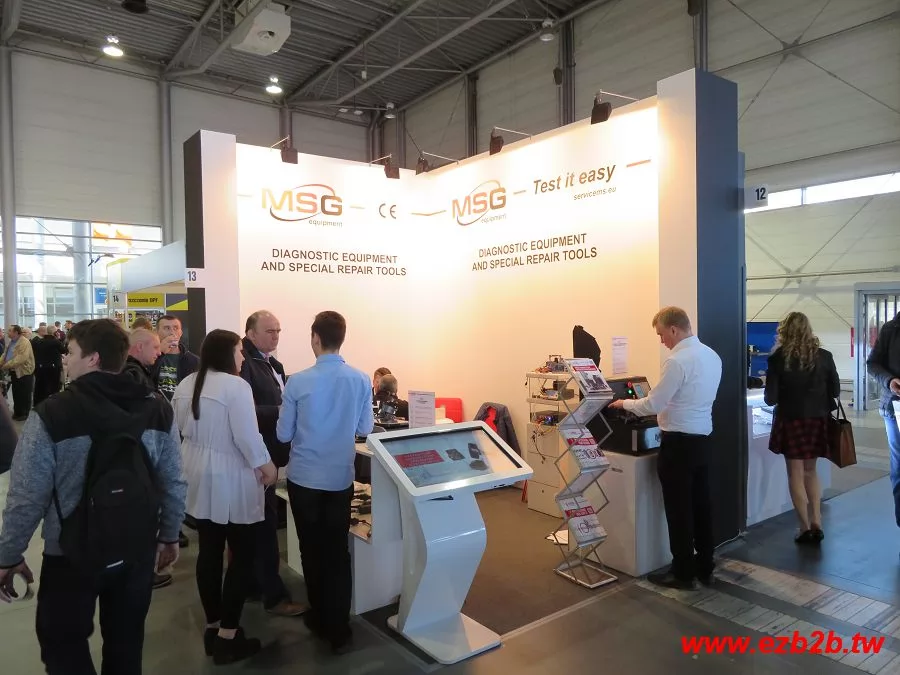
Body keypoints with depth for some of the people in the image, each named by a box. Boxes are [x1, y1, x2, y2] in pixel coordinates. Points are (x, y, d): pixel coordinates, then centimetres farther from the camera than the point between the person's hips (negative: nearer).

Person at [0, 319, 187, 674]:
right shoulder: (158, 409, -7)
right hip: (138, 549, 3)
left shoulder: (51, 415, -17)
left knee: (64, 646, 19)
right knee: (126, 645, 20)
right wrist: (169, 535, 12)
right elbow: (173, 483, -2)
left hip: (72, 554, -3)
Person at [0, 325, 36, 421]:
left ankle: (25, 414, 13)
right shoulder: (10, 342, 10)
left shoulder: (24, 342, -19)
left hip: (24, 372, -8)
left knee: (24, 395, 2)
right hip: (14, 372, 8)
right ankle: (17, 412, 27)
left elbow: (21, 359, -28)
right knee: (16, 393, 16)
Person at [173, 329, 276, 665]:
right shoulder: (235, 386, -19)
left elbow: (182, 428, 16)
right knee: (242, 555, 2)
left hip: (198, 477, 8)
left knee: (209, 551, 15)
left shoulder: (185, 385, 6)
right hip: (232, 480, -8)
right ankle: (227, 638, 7)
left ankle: (212, 627, 26)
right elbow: (247, 435, -22)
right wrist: (265, 465, -10)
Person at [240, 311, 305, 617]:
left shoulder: (273, 364, 14)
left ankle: (253, 582, 32)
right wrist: (281, 412, -27)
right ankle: (274, 595, 9)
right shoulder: (243, 364, -18)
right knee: (266, 524, -1)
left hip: (268, 454, 10)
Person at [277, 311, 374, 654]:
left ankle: (320, 618, 30)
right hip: (340, 478, 1)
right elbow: (365, 429, 3)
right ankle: (338, 629, 13)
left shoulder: (298, 381, -12)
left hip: (303, 477, -1)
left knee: (312, 550, 14)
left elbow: (284, 434, -4)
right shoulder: (361, 380, -8)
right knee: (338, 551, 9)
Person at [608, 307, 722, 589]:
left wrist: (624, 403, -2)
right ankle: (704, 567, 28)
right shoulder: (712, 356, 8)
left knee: (678, 510, 3)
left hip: (679, 444, -9)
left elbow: (653, 405, -18)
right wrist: (667, 405, 22)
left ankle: (682, 573, 14)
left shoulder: (677, 361, -20)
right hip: (702, 440, 9)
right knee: (701, 504, 16)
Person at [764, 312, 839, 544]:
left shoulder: (778, 358, -12)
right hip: (817, 419, 3)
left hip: (791, 420, -3)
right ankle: (816, 524, 14)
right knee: (811, 471, 18)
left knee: (796, 474, 8)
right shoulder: (824, 356, -4)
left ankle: (806, 528, 11)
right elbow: (835, 391, 2)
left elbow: (770, 398, -11)